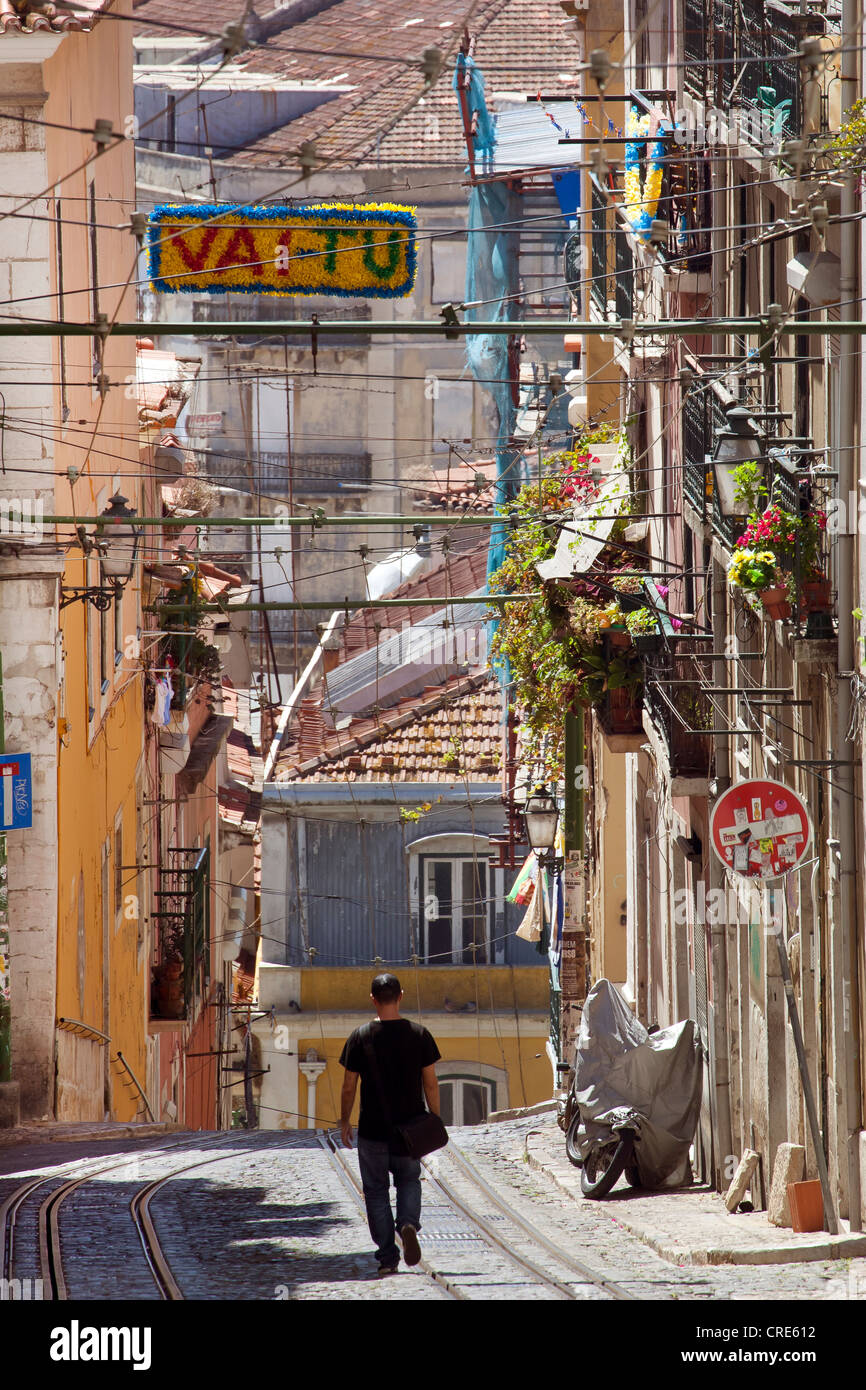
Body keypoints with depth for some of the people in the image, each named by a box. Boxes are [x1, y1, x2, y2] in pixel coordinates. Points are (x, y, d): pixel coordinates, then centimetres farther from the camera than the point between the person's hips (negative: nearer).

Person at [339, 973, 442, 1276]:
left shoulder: (360, 1038, -7)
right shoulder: (419, 1035, -5)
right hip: (410, 1127, 1)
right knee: (409, 1180, 21)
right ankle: (409, 1223, -9)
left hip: (373, 1130, -1)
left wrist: (345, 1121, 11)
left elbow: (349, 1087, -3)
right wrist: (435, 1121, 9)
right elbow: (430, 1084, -2)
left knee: (376, 1190, 9)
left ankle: (387, 1257, 5)